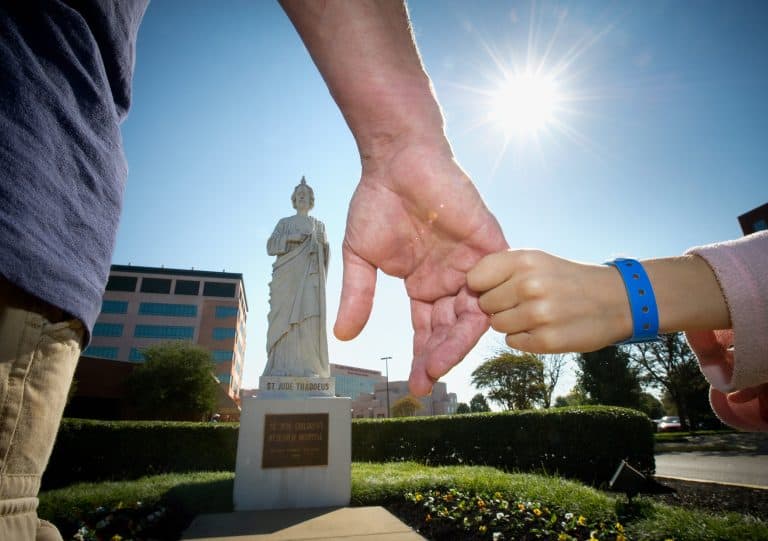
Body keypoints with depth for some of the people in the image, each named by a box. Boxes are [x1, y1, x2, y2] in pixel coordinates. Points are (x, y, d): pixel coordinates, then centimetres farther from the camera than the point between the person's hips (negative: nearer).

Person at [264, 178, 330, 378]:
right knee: (285, 319, -13)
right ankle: (281, 368, -16)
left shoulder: (319, 225, 24)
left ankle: (308, 368, -19)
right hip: (287, 275, 0)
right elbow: (271, 246, 7)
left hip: (310, 276, 1)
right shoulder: (284, 223, 21)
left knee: (309, 318, -15)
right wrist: (290, 238, -9)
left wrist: (324, 242, -6)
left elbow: (324, 254, 15)